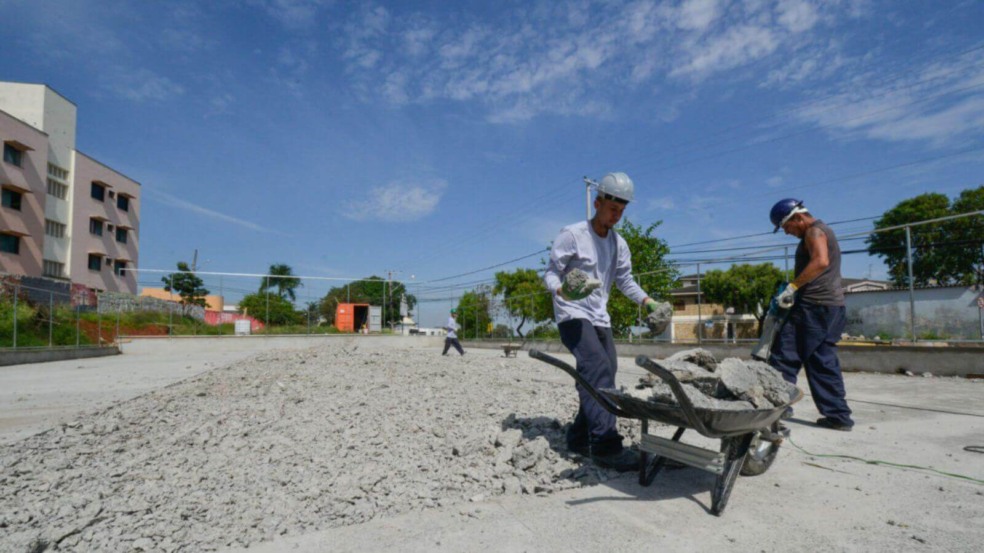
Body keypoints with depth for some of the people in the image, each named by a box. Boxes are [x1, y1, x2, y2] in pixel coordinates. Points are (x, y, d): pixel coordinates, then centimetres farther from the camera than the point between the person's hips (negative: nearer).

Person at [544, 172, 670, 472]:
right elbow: (551, 273, -10)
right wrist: (561, 290, -32)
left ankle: (580, 437, 20)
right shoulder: (572, 234, -9)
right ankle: (605, 444, -27)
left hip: (600, 318, 8)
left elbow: (625, 280, 19)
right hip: (572, 315, -8)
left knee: (604, 375, 7)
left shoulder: (619, 244, 12)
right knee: (598, 369, -24)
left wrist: (649, 302, 4)